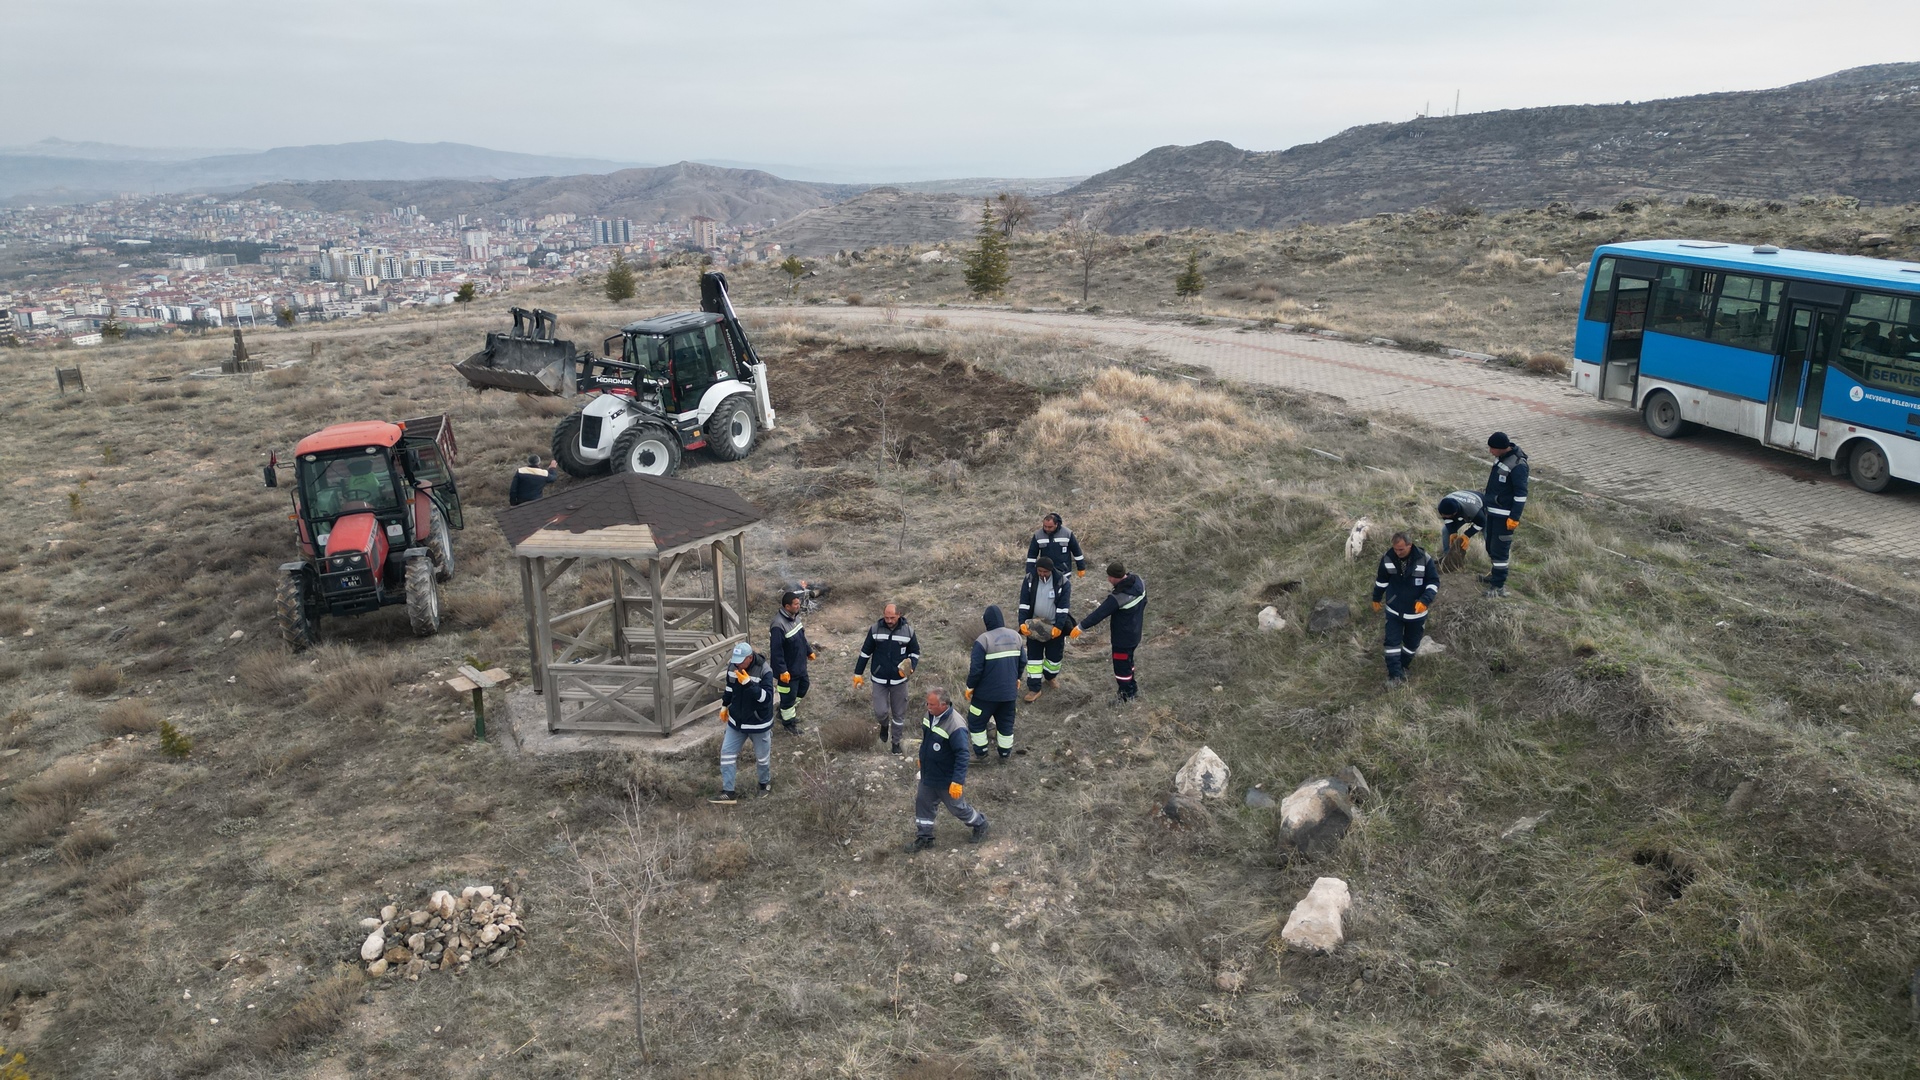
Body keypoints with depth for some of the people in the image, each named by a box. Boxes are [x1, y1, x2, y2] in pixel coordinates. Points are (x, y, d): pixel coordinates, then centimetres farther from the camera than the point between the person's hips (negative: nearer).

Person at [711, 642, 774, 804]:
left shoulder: (764, 672, -25)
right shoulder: (732, 667, -8)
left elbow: (766, 697, -33)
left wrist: (748, 683, -41)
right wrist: (724, 705, 18)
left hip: (758, 723, -5)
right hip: (736, 721, 5)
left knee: (762, 756, 14)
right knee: (727, 753, 4)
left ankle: (765, 783, 41)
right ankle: (728, 792, 11)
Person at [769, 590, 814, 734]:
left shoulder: (795, 617, -2)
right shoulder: (779, 625, -31)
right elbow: (776, 651, -28)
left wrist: (809, 651, 22)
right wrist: (782, 671, -25)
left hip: (800, 665, 9)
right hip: (788, 669, -9)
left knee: (803, 688, 25)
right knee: (788, 695, 8)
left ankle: (787, 711, 46)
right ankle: (788, 721, 28)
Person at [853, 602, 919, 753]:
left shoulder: (908, 630, -9)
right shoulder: (875, 629, -9)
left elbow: (915, 652, 4)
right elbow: (865, 652, 2)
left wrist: (911, 667, -16)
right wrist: (858, 674, 3)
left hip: (899, 680, 0)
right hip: (879, 680, 0)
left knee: (899, 713, 10)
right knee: (880, 712, -5)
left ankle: (897, 742, 29)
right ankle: (884, 725, 30)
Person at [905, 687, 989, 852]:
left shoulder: (955, 727, -33)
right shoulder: (931, 715, -8)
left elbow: (962, 756, -30)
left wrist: (958, 781, -31)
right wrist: (922, 758, 23)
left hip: (947, 780, -7)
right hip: (928, 775, 7)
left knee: (956, 807, 13)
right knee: (922, 803, 16)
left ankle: (980, 825, 40)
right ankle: (924, 838, 34)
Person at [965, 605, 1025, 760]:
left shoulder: (983, 640, -19)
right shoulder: (1015, 636, 0)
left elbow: (976, 668, -19)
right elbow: (1022, 661, 10)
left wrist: (970, 687, -5)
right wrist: (1017, 678, 26)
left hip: (987, 691, -5)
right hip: (1009, 690, 5)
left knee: (976, 720, 16)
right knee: (1006, 721, 21)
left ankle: (981, 750, 26)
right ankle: (1005, 752, 31)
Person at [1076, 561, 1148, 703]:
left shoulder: (1117, 597, -34)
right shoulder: (1138, 581, -10)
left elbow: (1099, 614, -28)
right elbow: (1143, 601, 6)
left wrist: (1081, 627, -20)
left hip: (1123, 637, -8)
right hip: (1135, 632, 8)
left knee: (1121, 666, 10)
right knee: (1128, 661, 27)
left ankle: (1126, 696, 24)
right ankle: (1133, 688, 42)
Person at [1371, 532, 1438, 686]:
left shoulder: (1424, 559, -21)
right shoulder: (1387, 557, -14)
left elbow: (1434, 582, -13)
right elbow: (1381, 580, 4)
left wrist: (1425, 600, -28)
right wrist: (1376, 598, 15)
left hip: (1416, 612, -1)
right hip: (1393, 610, 1)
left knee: (1412, 643, 16)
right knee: (1392, 642, -1)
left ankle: (1403, 667, 39)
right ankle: (1395, 674, 6)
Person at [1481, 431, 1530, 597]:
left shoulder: (1518, 465, -23)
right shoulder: (1501, 457, 5)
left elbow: (1521, 494, -21)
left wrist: (1514, 517, -22)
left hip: (1505, 515, -9)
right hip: (1493, 511, 9)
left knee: (1500, 549, -5)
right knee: (1491, 546, 19)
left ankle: (1499, 586, 1)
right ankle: (1496, 574, 37)